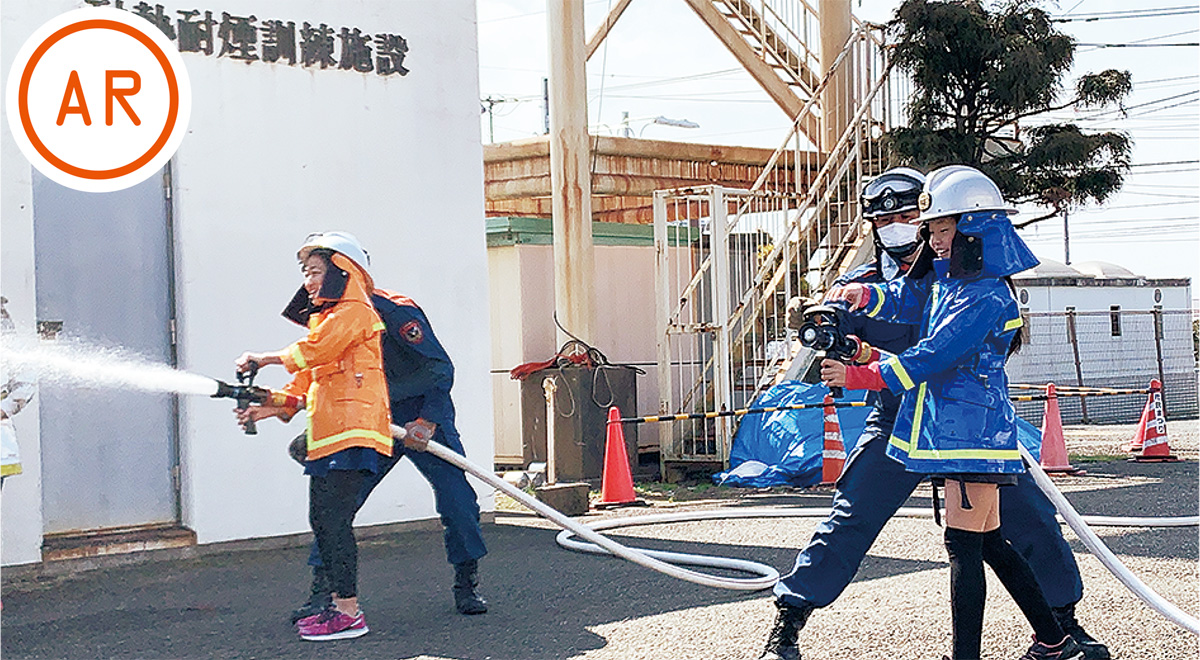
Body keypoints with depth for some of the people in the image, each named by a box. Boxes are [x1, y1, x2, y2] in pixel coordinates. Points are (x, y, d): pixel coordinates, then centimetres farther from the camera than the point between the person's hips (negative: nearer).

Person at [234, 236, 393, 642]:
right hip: (326, 434, 10)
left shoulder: (353, 311, -3)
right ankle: (338, 603, 16)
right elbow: (305, 385, 24)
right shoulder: (324, 318, 27)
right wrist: (267, 408, 12)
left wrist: (263, 359, -8)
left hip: (351, 430, -10)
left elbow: (315, 349, -19)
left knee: (335, 518, -13)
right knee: (322, 519, 9)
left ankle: (349, 612, -12)